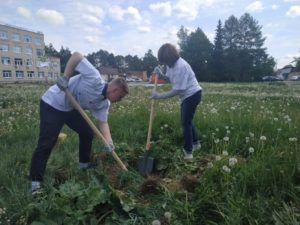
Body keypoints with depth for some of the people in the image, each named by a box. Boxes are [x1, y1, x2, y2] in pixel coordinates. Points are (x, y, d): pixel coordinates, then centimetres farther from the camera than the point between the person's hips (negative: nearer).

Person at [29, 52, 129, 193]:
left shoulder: (104, 103, -4)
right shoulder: (95, 79, -28)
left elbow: (103, 123, -5)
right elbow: (76, 56, -27)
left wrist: (109, 142, -20)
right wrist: (65, 77, -32)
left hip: (71, 108, 8)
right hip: (52, 104, -8)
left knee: (87, 133, 8)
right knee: (46, 143, -8)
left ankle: (85, 164, 28)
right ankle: (36, 182, 4)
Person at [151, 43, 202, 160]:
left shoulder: (180, 67, -29)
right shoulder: (171, 64, 0)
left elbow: (177, 90, -30)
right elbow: (170, 79, 7)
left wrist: (159, 96, -27)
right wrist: (161, 74, -12)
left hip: (192, 94, -10)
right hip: (186, 96, 10)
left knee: (185, 122, -5)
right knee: (187, 120, 20)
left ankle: (188, 152, 8)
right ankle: (195, 143, 38)